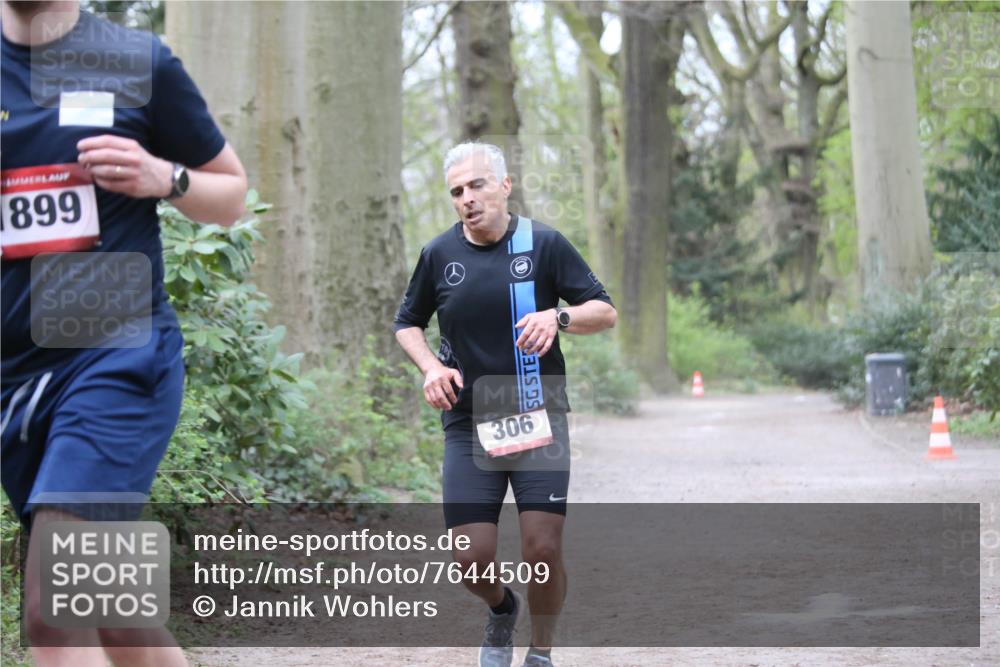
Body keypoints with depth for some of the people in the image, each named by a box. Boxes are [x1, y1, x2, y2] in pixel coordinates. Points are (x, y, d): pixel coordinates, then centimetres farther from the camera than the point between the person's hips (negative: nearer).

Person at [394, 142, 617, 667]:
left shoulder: (543, 244, -3)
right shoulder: (439, 254, 3)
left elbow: (605, 311, 0)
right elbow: (407, 323, 18)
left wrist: (558, 317, -21)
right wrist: (430, 368, -2)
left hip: (538, 421, -2)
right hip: (468, 425, 2)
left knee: (543, 549, -10)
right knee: (471, 559, -5)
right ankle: (502, 610, 31)